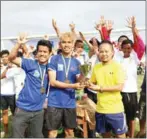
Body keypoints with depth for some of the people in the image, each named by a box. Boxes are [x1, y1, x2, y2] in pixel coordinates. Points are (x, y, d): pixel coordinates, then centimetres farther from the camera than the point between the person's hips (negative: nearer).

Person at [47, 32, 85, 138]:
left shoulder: (76, 62, 6)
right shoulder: (54, 59, -5)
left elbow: (78, 82, 4)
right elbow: (52, 82, -11)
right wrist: (72, 86, -18)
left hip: (70, 102, 3)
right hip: (55, 102, -3)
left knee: (70, 131, 15)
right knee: (53, 132, 7)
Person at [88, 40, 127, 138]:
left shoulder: (117, 67, -11)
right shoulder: (96, 67, 5)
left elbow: (120, 87, -17)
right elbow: (92, 83, 14)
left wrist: (100, 88, -21)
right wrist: (90, 85, -9)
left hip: (115, 109, -5)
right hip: (100, 109, 5)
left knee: (120, 134, 10)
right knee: (105, 134, 20)